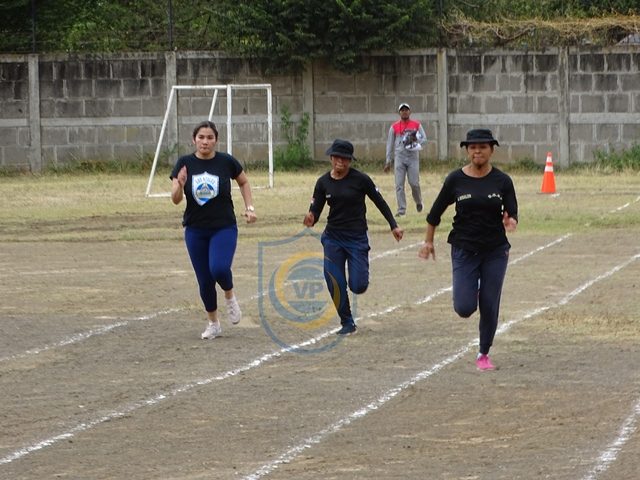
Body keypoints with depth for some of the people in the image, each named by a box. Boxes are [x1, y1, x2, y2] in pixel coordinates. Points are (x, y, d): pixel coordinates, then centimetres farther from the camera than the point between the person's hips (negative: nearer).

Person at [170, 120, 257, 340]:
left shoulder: (226, 161, -6)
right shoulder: (185, 163, -4)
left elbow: (244, 182, 13)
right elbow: (175, 199, -8)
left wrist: (249, 207, 3)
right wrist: (180, 185, -28)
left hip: (224, 228, -2)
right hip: (195, 231, 2)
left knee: (219, 269, -25)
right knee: (205, 281, 5)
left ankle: (230, 297, 8)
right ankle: (213, 324, 25)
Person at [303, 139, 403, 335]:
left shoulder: (360, 179, -9)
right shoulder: (323, 182, 0)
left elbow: (379, 202, 1)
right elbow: (315, 210, 2)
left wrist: (394, 225, 1)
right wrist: (310, 220, -21)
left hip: (357, 238, -2)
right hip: (333, 238, 2)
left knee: (358, 286, -7)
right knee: (335, 285, -6)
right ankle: (347, 323, 12)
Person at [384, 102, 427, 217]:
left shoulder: (416, 125, 8)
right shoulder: (394, 127, 8)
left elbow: (424, 138, 7)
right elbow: (390, 145, 10)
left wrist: (416, 140, -16)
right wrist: (388, 162, 7)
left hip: (413, 157, -1)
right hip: (399, 158, 1)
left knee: (414, 183, -4)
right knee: (399, 185, -5)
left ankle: (418, 202, 23)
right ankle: (401, 209, -2)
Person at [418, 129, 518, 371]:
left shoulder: (502, 181, -4)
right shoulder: (456, 180, -4)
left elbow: (512, 214, -4)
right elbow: (436, 212, 7)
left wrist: (510, 222, -28)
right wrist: (428, 241, 13)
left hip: (495, 251, 0)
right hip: (464, 249, 0)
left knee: (490, 306, 2)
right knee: (464, 308, -10)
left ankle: (484, 354, 20)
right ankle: (470, 292, 28)